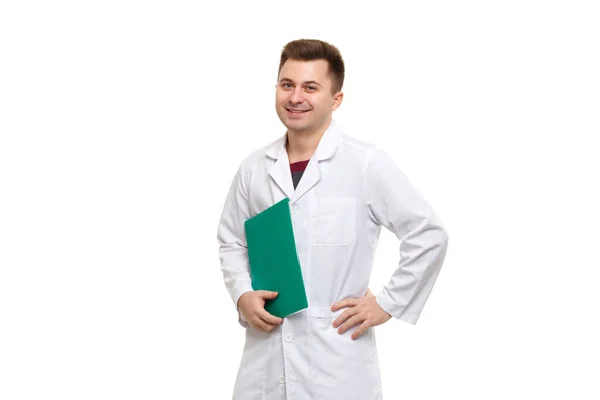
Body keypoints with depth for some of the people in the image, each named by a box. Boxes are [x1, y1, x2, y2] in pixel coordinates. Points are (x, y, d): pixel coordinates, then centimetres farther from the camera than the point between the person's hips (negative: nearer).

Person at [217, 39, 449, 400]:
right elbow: (231, 241, 18)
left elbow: (429, 235, -5)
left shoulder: (366, 163, -8)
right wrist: (242, 296, 2)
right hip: (265, 358, 4)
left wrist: (388, 304, -5)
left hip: (335, 361, -4)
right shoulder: (254, 168, 5)